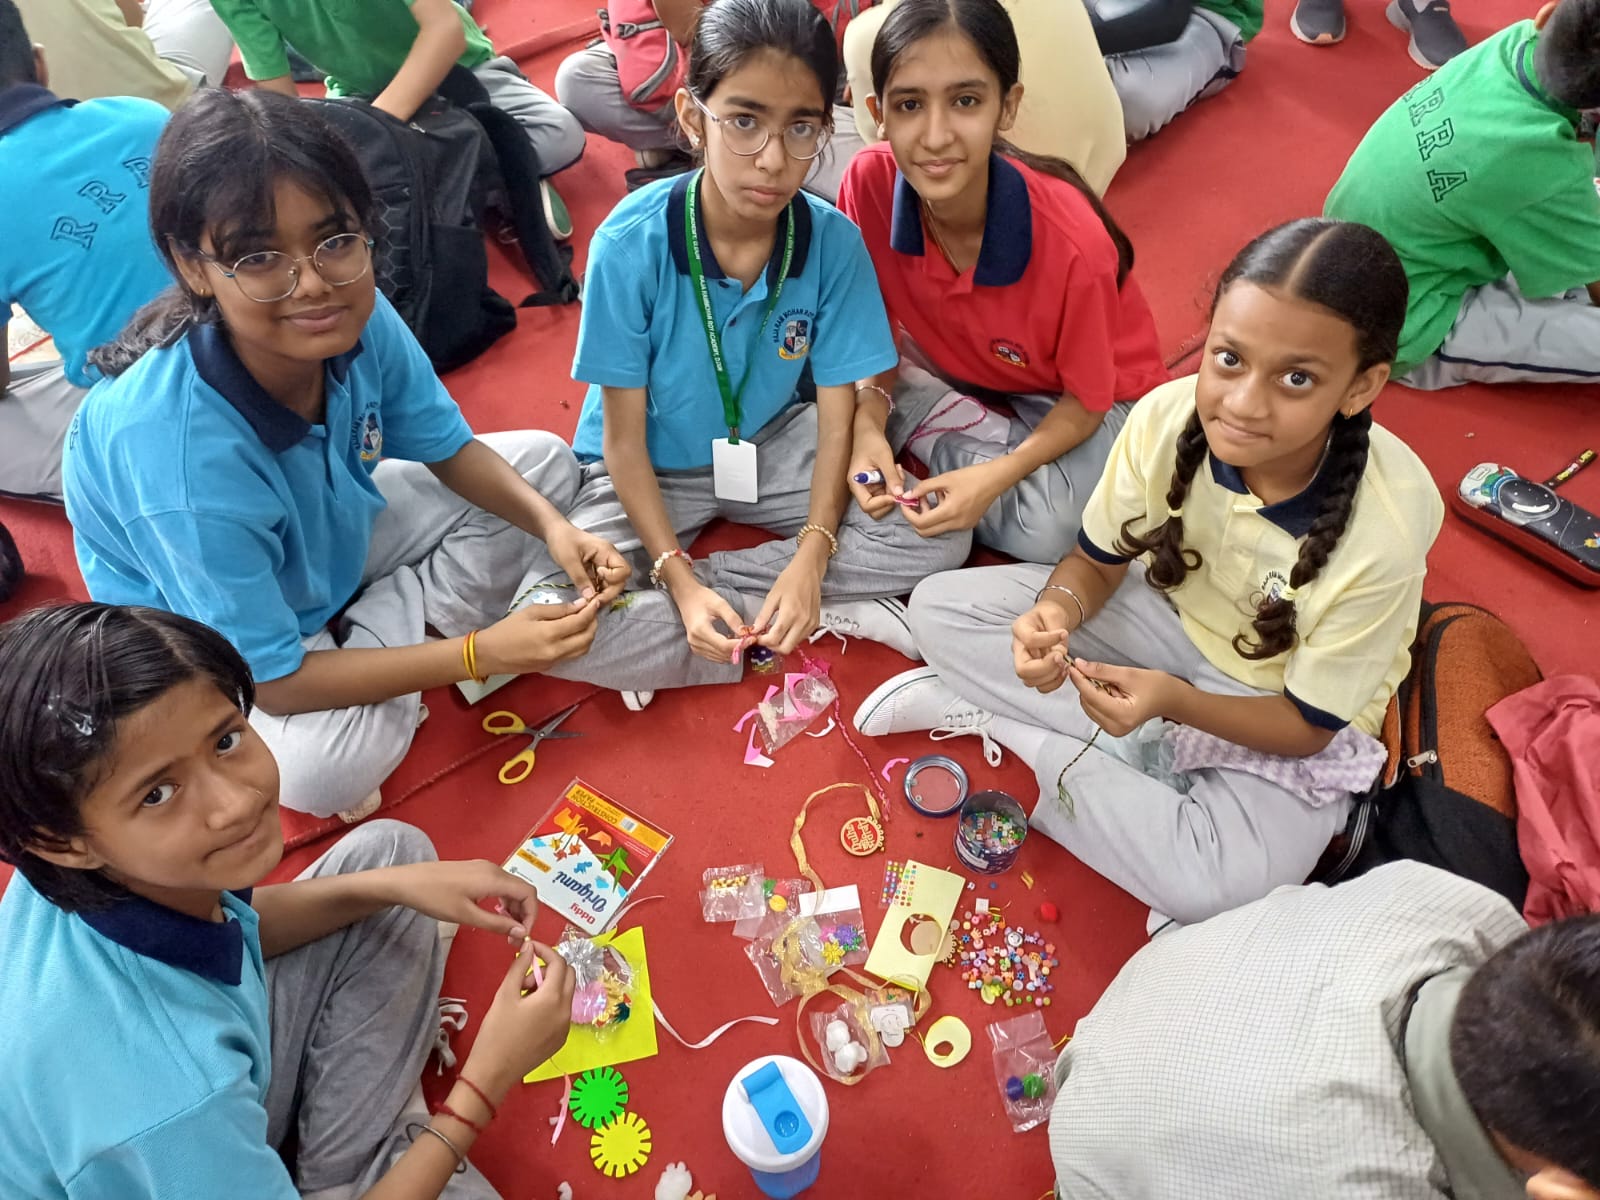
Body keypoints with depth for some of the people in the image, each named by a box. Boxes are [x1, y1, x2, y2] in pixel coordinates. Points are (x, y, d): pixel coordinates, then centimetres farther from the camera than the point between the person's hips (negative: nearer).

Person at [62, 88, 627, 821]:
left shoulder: (360, 320, -25)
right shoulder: (179, 448, -39)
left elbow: (449, 450, -5)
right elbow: (273, 682, -30)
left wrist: (551, 526, -23)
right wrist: (481, 653, -33)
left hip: (334, 541, 6)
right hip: (207, 644, -6)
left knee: (544, 460, 0)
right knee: (330, 768, -36)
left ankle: (371, 643, -4)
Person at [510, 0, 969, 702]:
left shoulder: (833, 242, -17)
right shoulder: (631, 243, -23)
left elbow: (837, 418, -11)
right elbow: (623, 439, -16)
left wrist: (812, 556, -25)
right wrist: (677, 578, -26)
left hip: (776, 448, 2)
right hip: (655, 469, -1)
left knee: (938, 538, -19)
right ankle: (841, 616, -19)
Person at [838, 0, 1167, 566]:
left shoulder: (1071, 241, -36)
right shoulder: (870, 182, -26)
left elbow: (1087, 401, -20)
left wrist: (997, 476, -35)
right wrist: (870, 422, -27)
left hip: (1079, 397, -3)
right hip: (950, 363, 4)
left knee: (1042, 530, -28)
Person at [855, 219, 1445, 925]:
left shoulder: (1386, 528, -32)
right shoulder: (1168, 417, -25)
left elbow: (1310, 727, -20)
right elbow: (1098, 562, -8)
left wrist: (1174, 700, -39)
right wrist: (1057, 612, -32)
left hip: (1285, 716, -2)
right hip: (1168, 614, 3)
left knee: (1214, 889, -32)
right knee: (939, 608, -12)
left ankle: (1011, 727, -11)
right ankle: (1148, 755, -11)